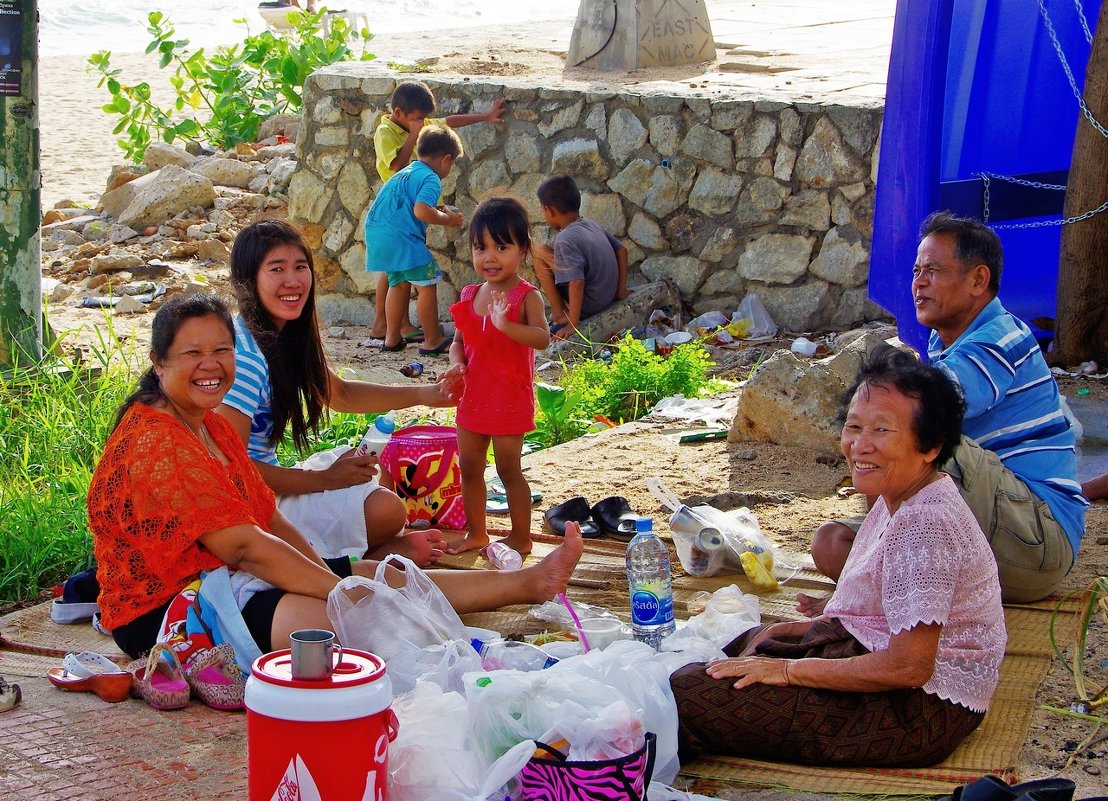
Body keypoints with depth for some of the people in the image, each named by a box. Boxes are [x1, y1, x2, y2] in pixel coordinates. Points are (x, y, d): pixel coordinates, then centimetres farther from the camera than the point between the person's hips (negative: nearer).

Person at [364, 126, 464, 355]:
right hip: (400, 236, -10)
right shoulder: (431, 179, -7)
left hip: (376, 233, 10)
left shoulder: (406, 172, 22)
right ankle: (433, 341, 2)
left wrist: (439, 211, 25)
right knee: (427, 284, -2)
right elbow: (421, 211, -22)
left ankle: (392, 338, 24)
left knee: (398, 282, 21)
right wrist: (447, 219, -6)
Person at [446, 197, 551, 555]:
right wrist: (457, 362, -9)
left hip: (510, 400, -7)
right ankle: (476, 533, 28)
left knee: (509, 469, 1)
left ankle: (521, 538, 15)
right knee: (469, 468, 14)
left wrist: (506, 324, -44)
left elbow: (542, 338, -28)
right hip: (473, 398, 7)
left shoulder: (526, 296, -14)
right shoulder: (470, 295, 6)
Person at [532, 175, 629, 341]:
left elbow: (577, 282, -31)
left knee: (539, 252, -9)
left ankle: (560, 314, -6)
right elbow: (621, 250, 10)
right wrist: (621, 289, 15)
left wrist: (572, 324, -27)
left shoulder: (564, 240, -23)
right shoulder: (592, 225, 2)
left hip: (587, 306, -9)